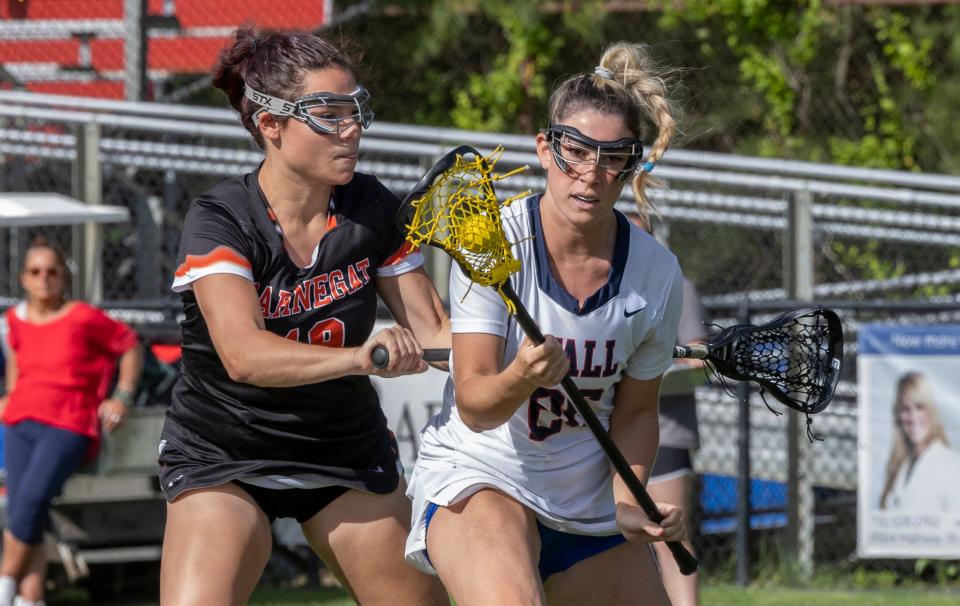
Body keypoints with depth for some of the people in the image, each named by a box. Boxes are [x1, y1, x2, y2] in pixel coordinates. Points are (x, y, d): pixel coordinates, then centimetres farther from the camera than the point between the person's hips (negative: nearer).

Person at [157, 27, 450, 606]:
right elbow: (243, 354, -35)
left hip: (349, 449, 4)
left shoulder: (373, 208, -6)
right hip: (224, 459, -4)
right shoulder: (219, 221, -20)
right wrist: (358, 358, -51)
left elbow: (435, 331, -4)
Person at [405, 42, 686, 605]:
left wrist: (629, 503, -11)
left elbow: (635, 411, 6)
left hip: (591, 502, 5)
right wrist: (519, 380, -42)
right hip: (477, 475, -5)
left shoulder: (658, 273, -7)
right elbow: (473, 405, -21)